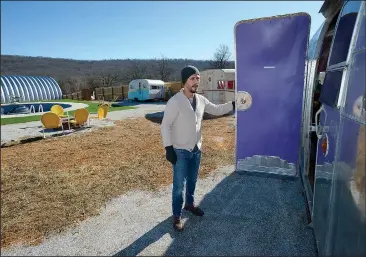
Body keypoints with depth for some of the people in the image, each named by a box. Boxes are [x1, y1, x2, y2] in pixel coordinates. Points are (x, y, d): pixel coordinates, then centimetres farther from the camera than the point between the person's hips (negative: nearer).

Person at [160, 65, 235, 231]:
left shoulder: (201, 100, 0)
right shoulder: (175, 102, -18)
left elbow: (216, 110, 15)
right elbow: (165, 126, -15)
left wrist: (233, 104, 2)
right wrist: (168, 148, -18)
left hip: (196, 150, 6)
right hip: (180, 151, -6)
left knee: (192, 181, 22)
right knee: (179, 185, 5)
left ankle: (190, 204, 46)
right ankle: (177, 216, 24)